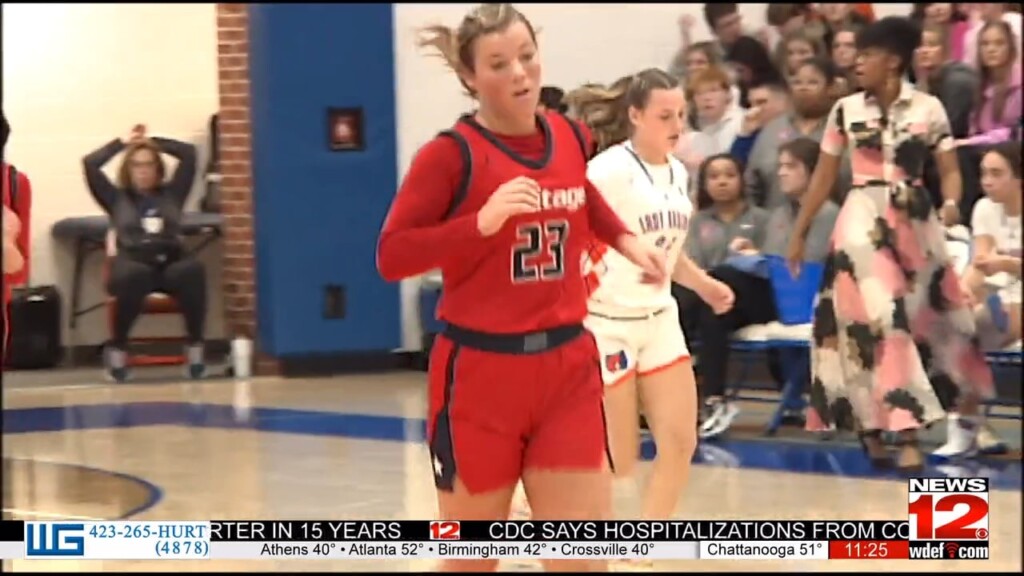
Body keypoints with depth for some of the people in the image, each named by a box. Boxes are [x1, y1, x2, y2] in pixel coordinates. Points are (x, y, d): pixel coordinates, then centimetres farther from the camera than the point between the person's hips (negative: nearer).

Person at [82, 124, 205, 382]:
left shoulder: (171, 194, 23)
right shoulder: (117, 198, 20)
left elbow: (189, 153, 21)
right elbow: (90, 164, 12)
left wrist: (152, 142, 28)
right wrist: (124, 143, 21)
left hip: (170, 263, 2)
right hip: (133, 263, -1)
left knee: (192, 271, -35)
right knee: (134, 276, -40)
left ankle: (195, 345, -27)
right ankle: (118, 348, -26)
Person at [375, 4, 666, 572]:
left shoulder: (572, 138, 5)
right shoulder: (451, 153, -11)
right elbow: (391, 257, -16)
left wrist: (625, 240, 15)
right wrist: (483, 221, -26)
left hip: (567, 367, 4)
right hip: (478, 371, -4)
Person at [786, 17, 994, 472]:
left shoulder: (928, 109, 0)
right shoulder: (845, 110, 2)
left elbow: (949, 169, 2)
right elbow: (824, 176, 9)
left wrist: (951, 204, -19)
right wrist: (799, 233, 11)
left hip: (915, 221, 2)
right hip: (863, 221, -1)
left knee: (925, 318, 7)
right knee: (878, 320, -11)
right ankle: (903, 434, -12)